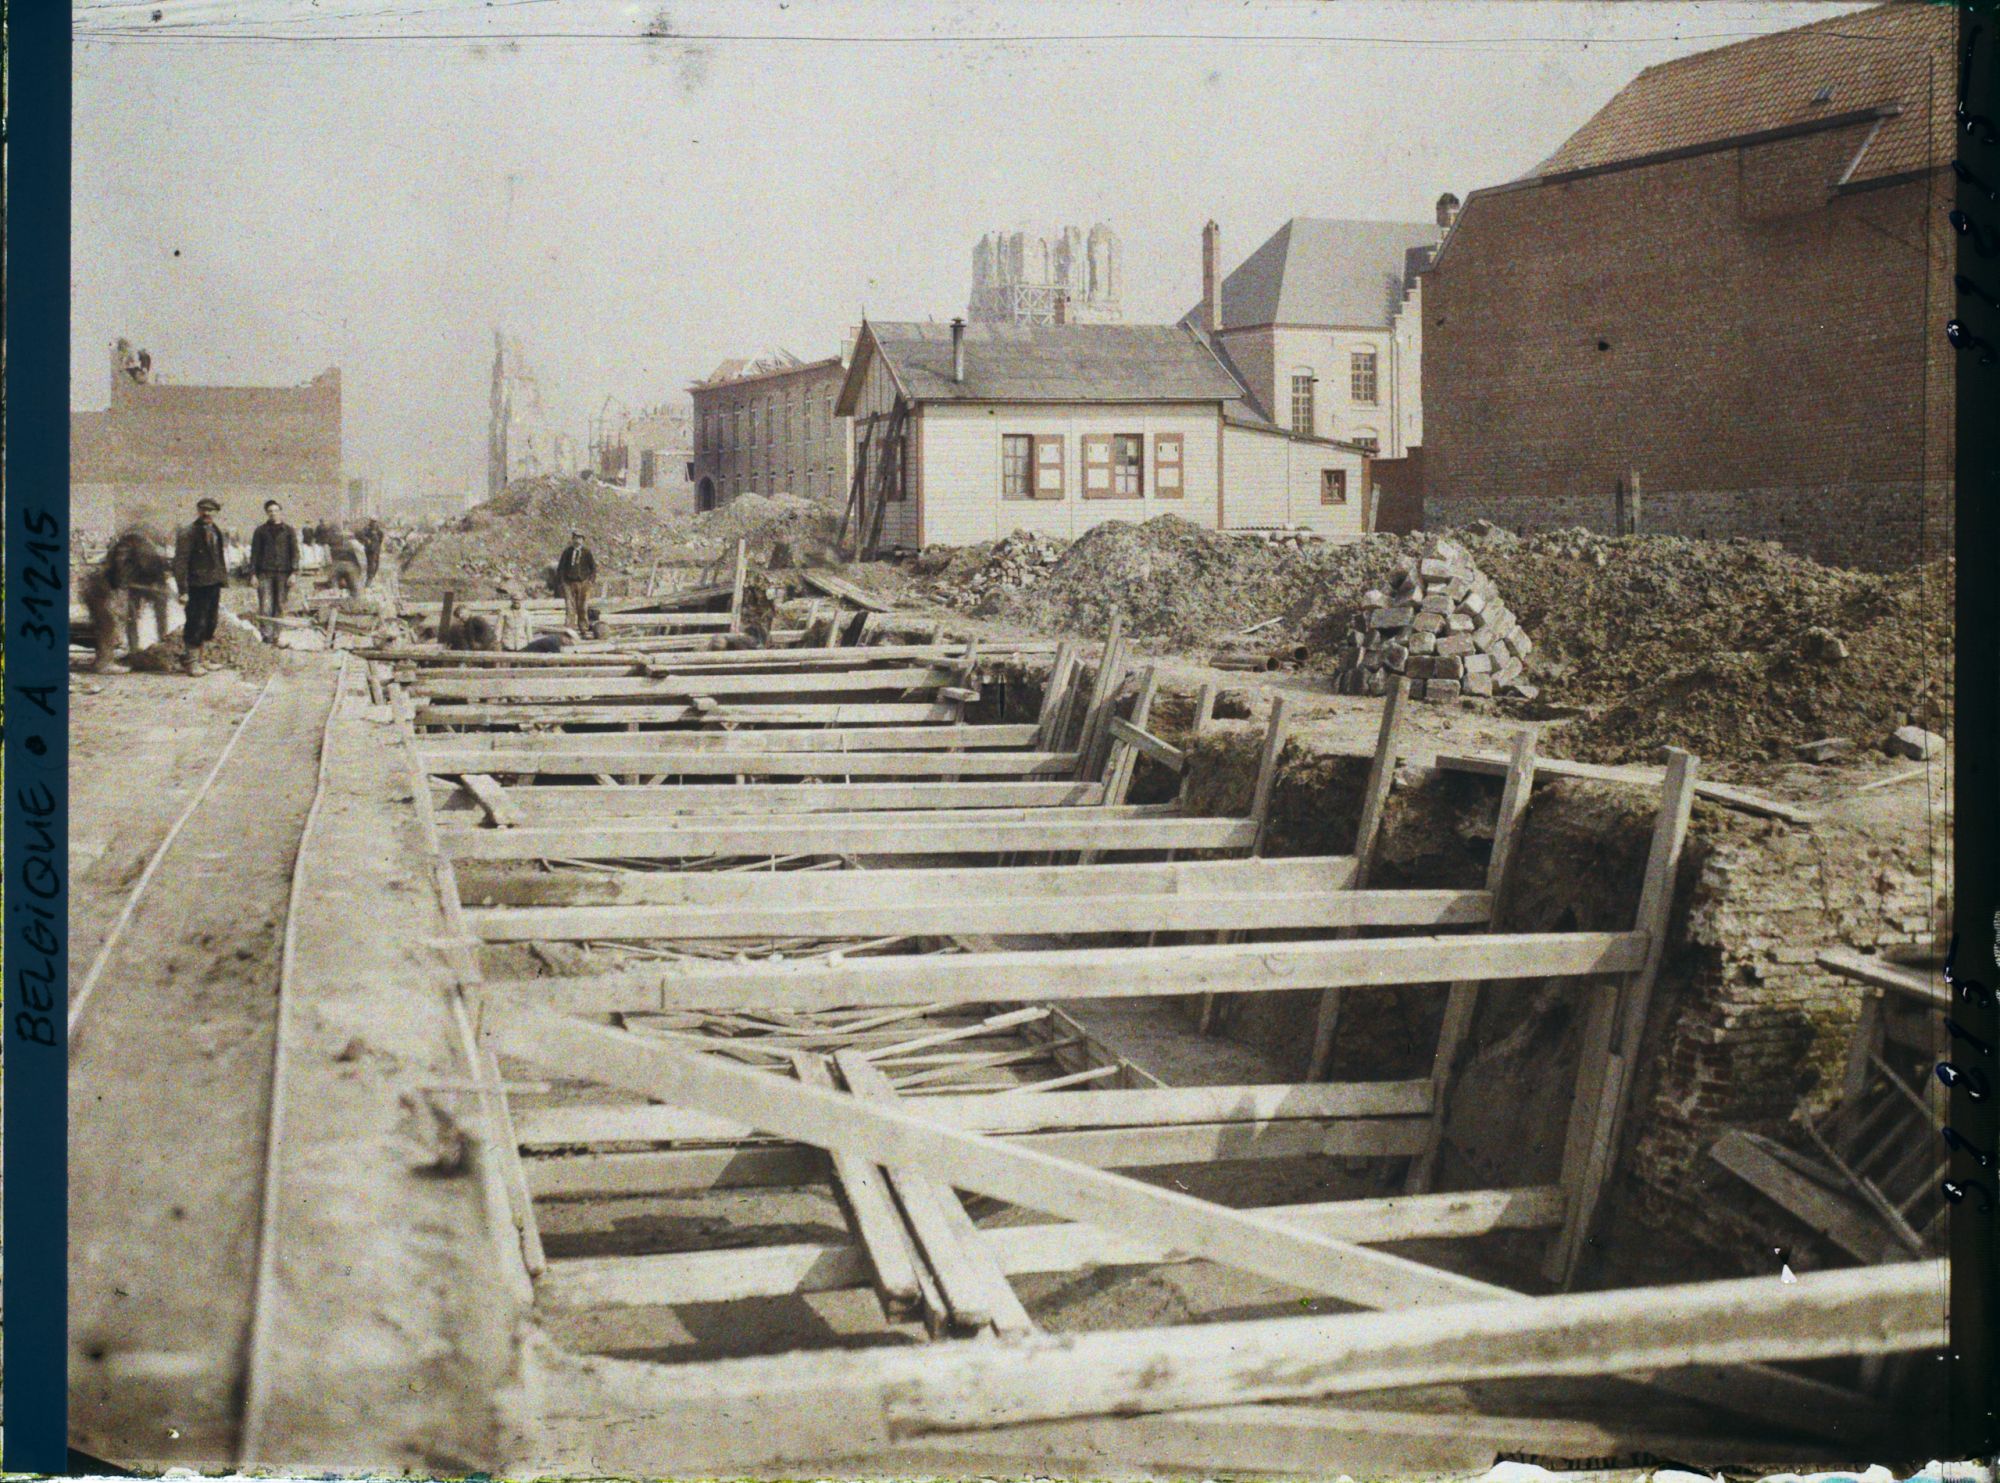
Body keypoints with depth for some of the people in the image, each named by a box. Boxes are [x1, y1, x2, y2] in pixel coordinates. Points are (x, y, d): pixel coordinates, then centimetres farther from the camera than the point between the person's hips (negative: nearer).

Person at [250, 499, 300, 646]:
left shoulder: (289, 531, 9)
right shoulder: (261, 531, 10)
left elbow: (294, 552, 7)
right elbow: (255, 552, 9)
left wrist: (293, 572, -3)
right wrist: (253, 573, 2)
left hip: (283, 573, 0)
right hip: (265, 572, 0)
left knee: (280, 606, 0)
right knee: (265, 606, -11)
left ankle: (275, 635, 6)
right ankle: (266, 634, -14)